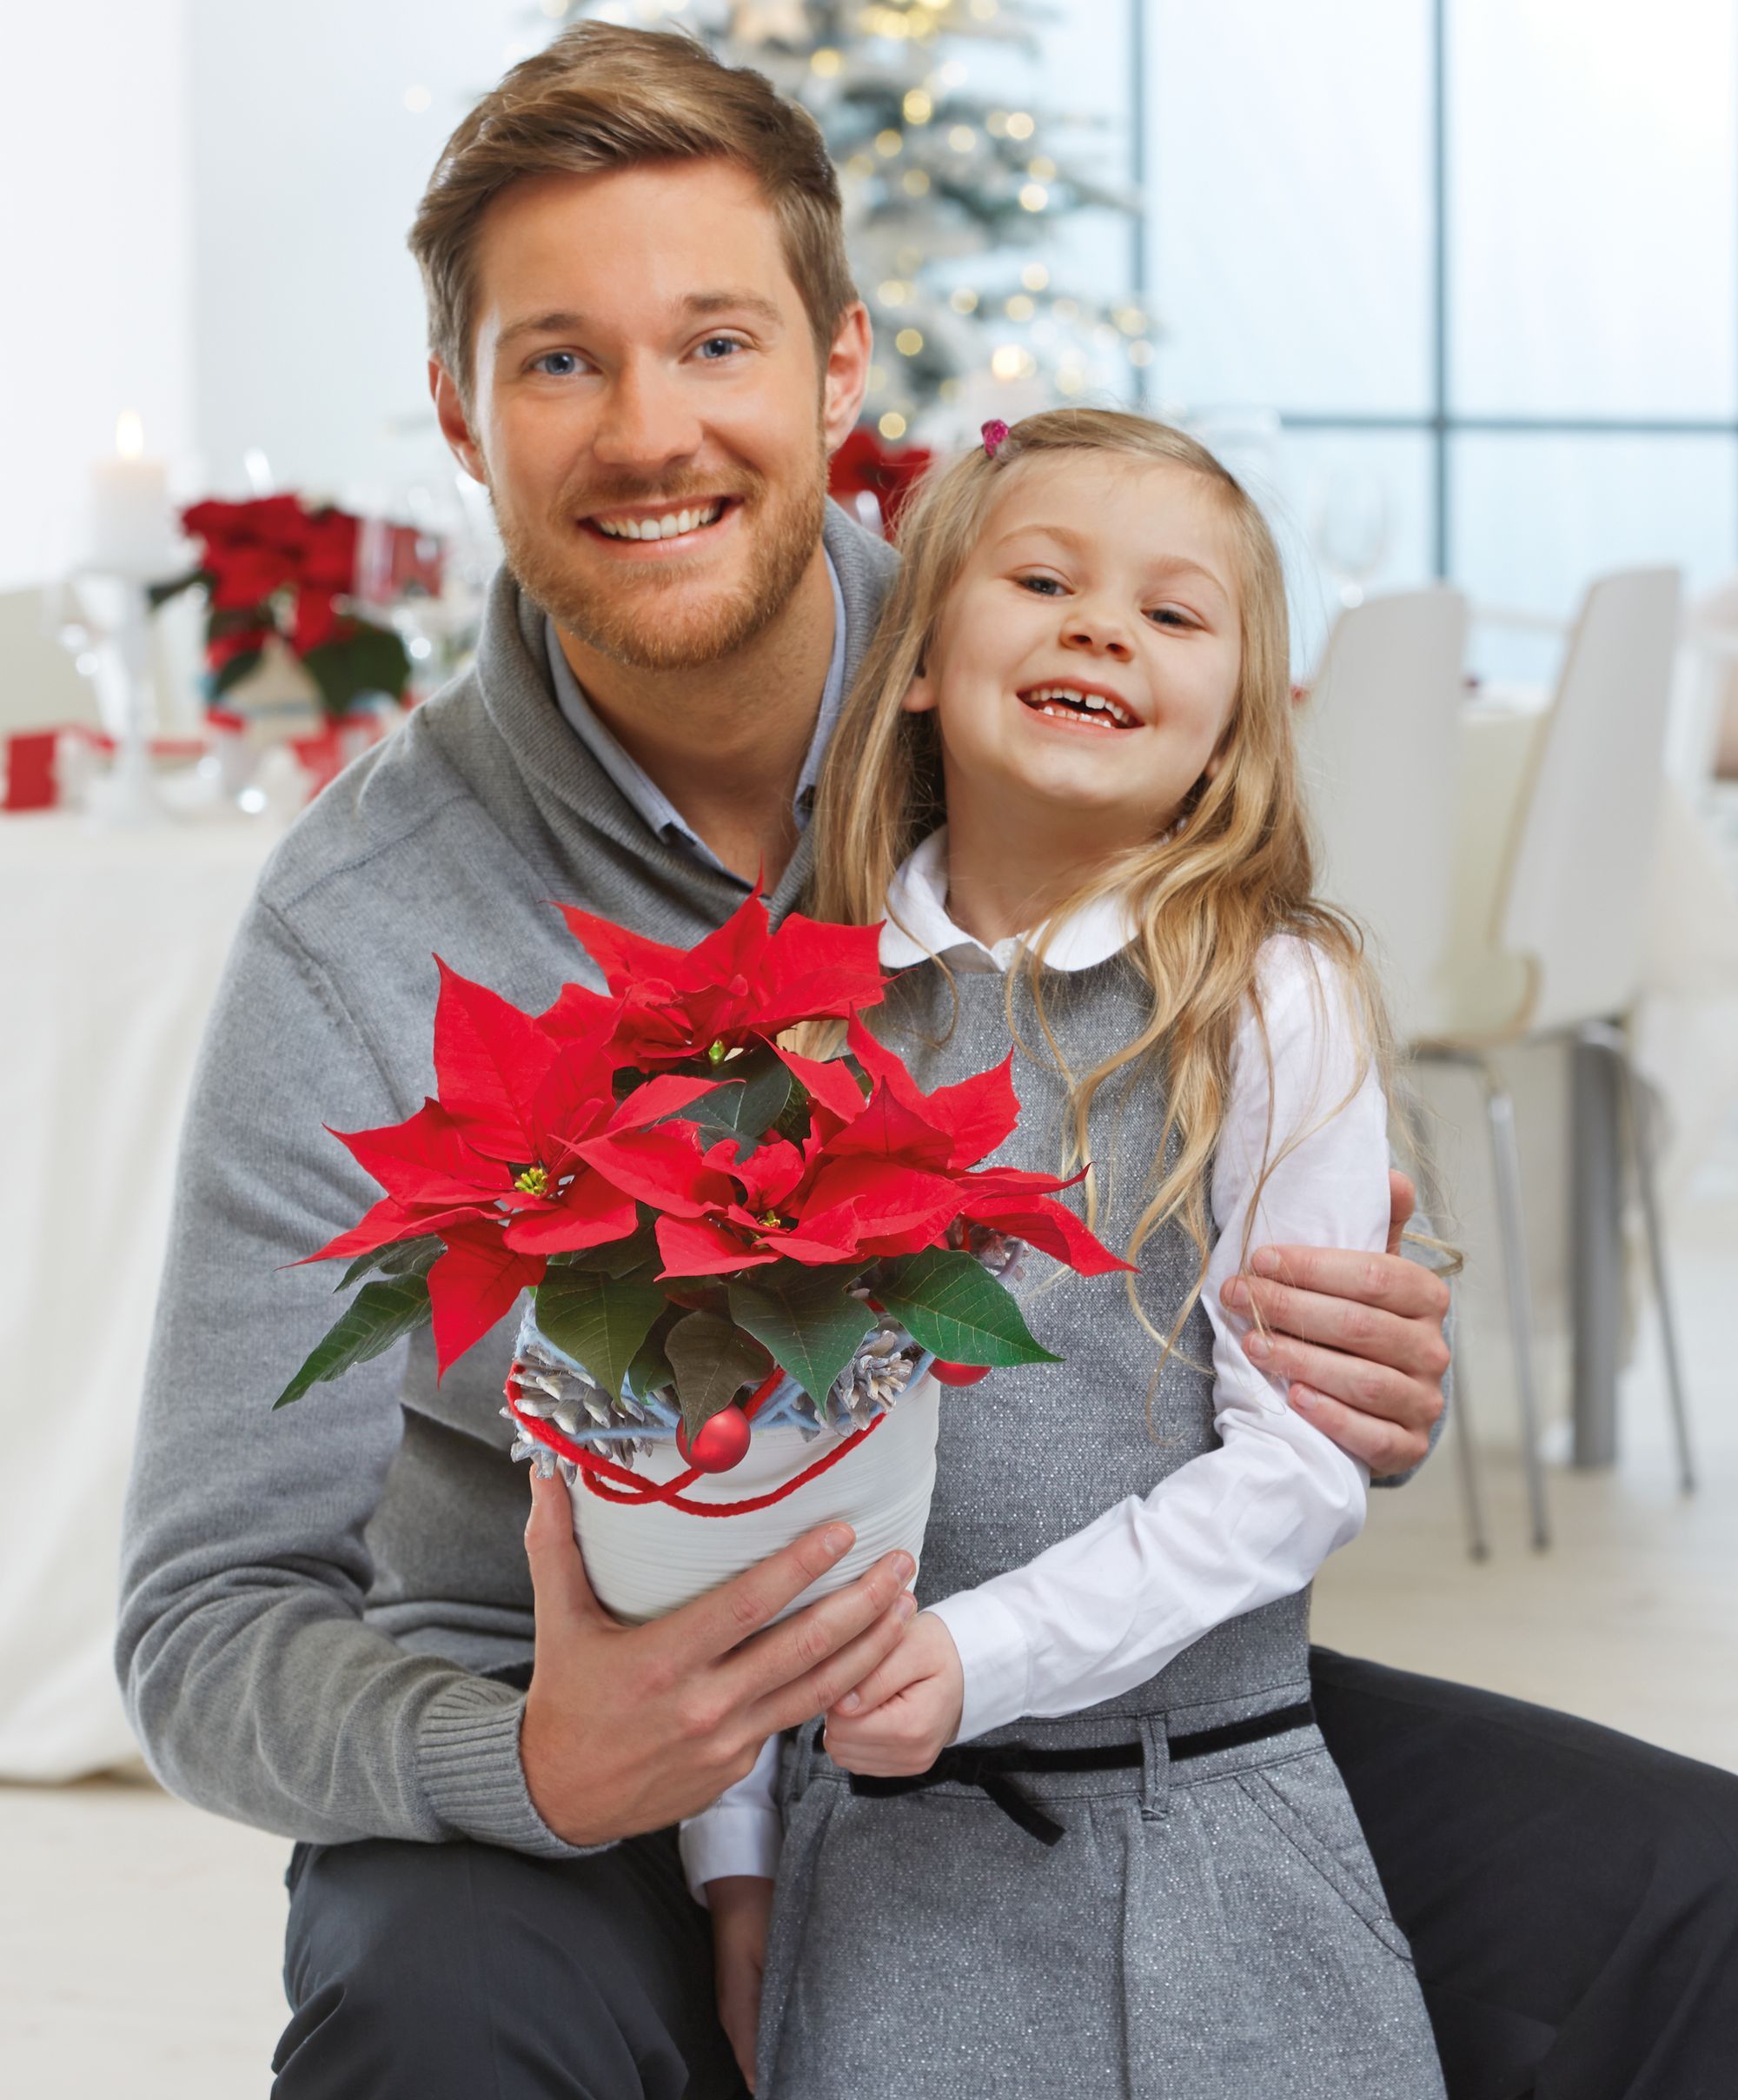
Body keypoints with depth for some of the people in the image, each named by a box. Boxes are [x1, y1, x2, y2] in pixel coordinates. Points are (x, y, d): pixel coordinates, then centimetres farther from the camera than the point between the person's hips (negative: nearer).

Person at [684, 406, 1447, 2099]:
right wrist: (734, 1861, 4)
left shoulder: (1270, 1003, -6)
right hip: (872, 1843, 2)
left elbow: (1298, 1460, -9)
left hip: (1199, 1825, -2)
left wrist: (986, 1655, -17)